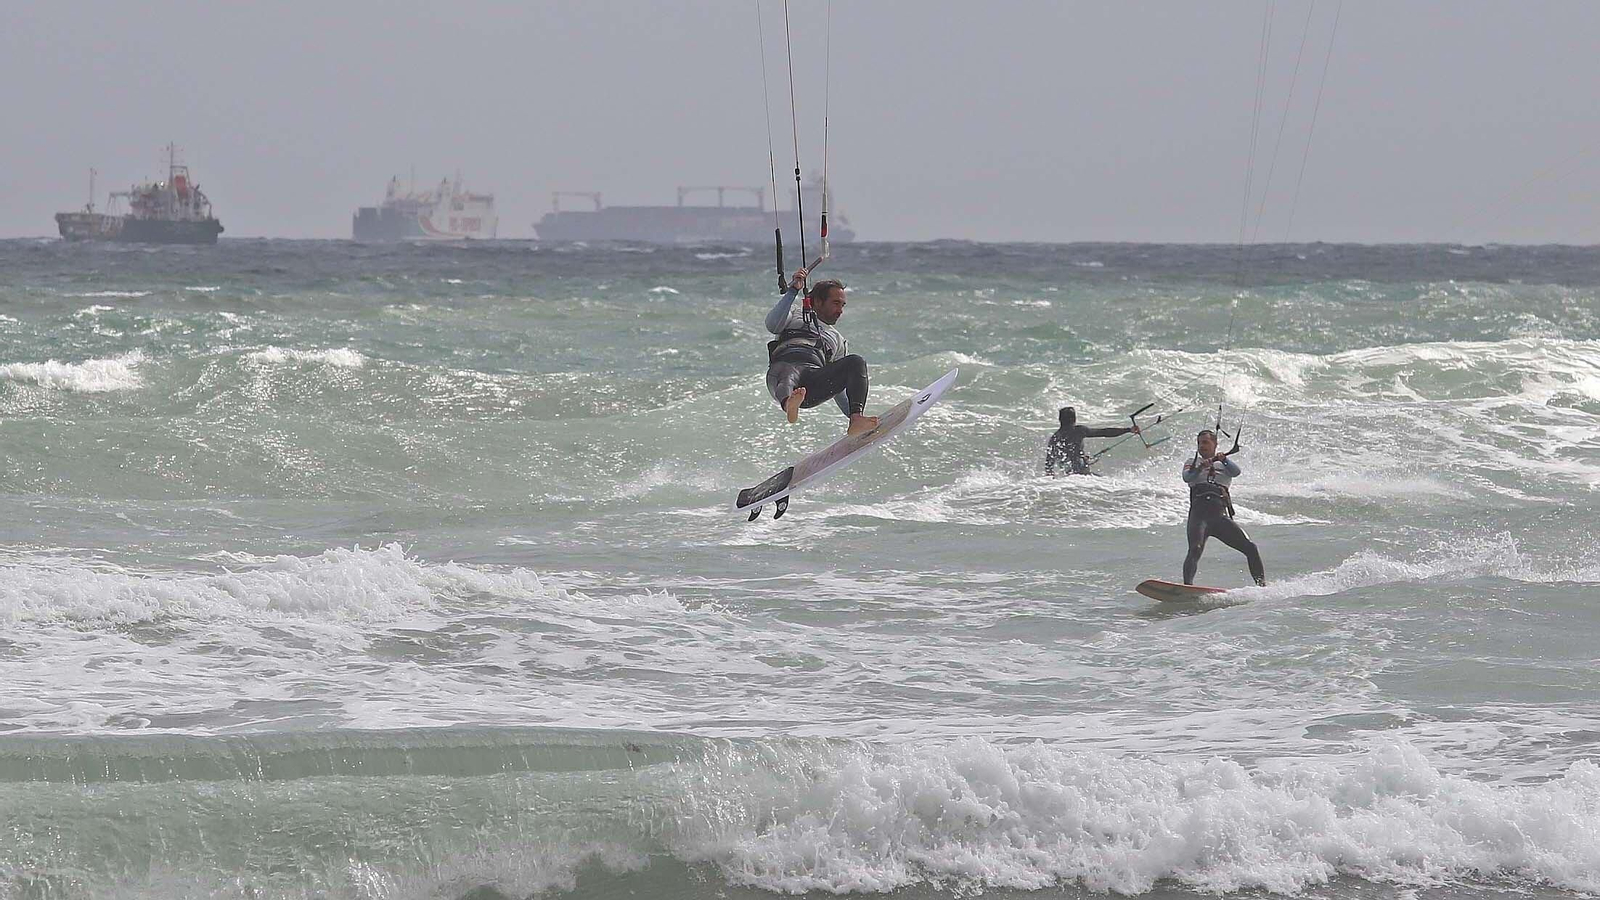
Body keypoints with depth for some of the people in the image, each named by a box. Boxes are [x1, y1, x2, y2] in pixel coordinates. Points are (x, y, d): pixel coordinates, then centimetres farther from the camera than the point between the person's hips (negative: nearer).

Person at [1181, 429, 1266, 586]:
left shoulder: (1226, 465, 22)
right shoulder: (1193, 462, 19)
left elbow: (1236, 471, -2)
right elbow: (1187, 477, -3)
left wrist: (1223, 460, -22)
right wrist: (1200, 467, -24)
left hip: (1220, 516, 2)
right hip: (1199, 513, -2)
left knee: (1250, 547, -8)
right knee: (1195, 550, -27)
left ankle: (1262, 585, 1)